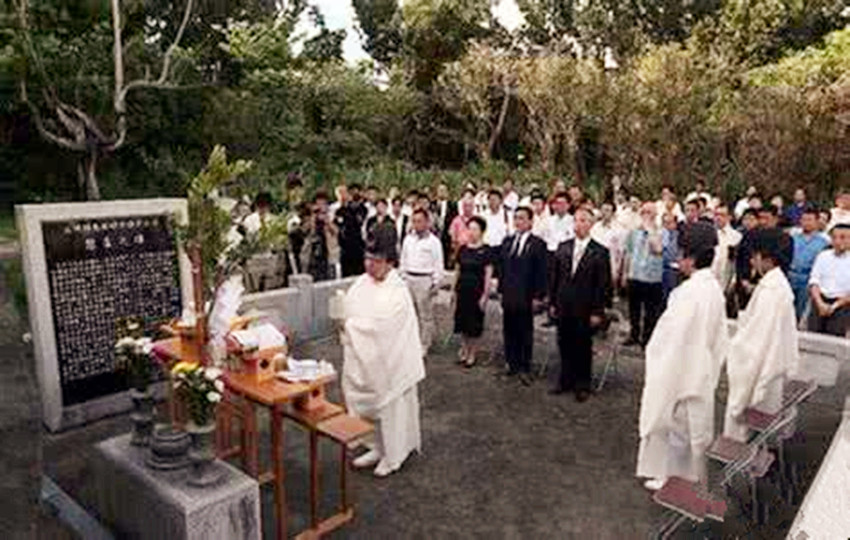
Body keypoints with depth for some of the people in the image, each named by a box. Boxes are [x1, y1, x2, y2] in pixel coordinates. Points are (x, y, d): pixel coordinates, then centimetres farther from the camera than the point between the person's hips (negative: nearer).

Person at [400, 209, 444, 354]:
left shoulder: (433, 241, -6)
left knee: (425, 315, 1)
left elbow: (438, 265, -5)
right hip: (409, 279, 5)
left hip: (425, 280, -5)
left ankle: (424, 346, 11)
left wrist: (436, 283, -8)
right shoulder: (408, 239, 9)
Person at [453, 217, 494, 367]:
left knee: (474, 323, 4)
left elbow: (488, 274, -7)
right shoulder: (463, 249, 6)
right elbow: (458, 270, 11)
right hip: (463, 289, 4)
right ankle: (464, 350, 27)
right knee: (462, 321, 10)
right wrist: (455, 290, 10)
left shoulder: (485, 251, -7)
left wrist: (485, 295, -11)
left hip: (477, 290, -4)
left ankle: (472, 354, 18)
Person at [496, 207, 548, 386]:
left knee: (525, 333, 4)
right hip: (509, 296, 5)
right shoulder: (507, 242, 11)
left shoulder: (537, 244, -5)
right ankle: (512, 363, 23)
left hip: (525, 297, -5)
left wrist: (538, 296, -10)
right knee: (509, 331, 10)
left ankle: (524, 368, 13)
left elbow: (541, 273, -7)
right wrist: (501, 289, 9)